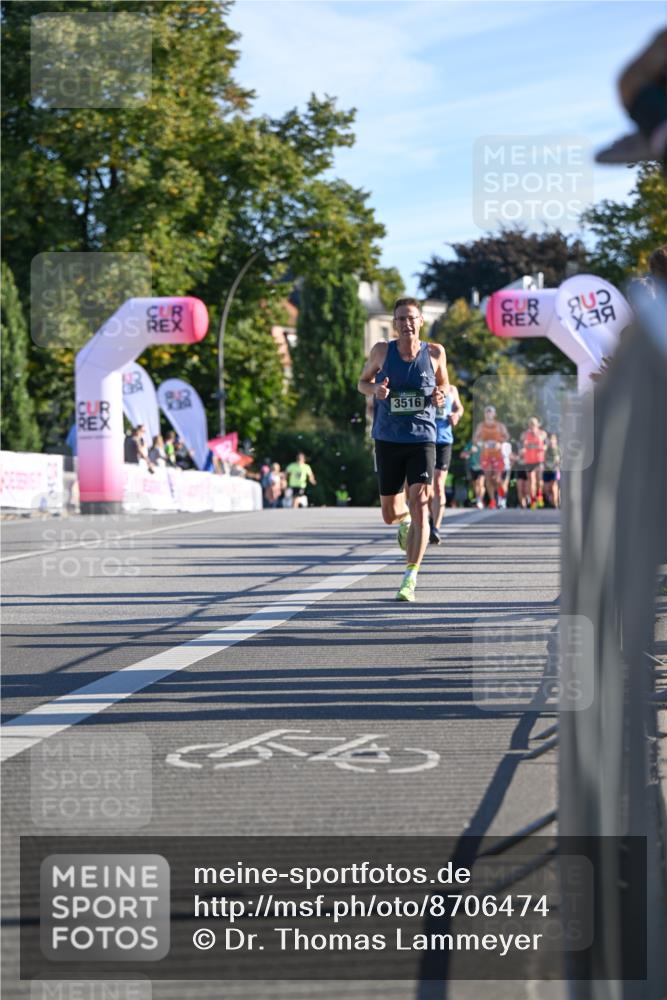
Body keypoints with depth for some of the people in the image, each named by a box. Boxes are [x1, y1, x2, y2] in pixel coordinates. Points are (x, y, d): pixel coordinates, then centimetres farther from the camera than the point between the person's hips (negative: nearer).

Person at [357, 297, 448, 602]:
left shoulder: (435, 353, 0)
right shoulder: (382, 350, -1)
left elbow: (443, 384, 17)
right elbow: (362, 382, 13)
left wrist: (441, 395, -7)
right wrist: (375, 389, -11)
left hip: (422, 439, -1)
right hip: (388, 440, 1)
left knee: (419, 505, -17)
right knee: (390, 514, 8)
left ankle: (410, 578, -11)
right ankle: (404, 520, 48)